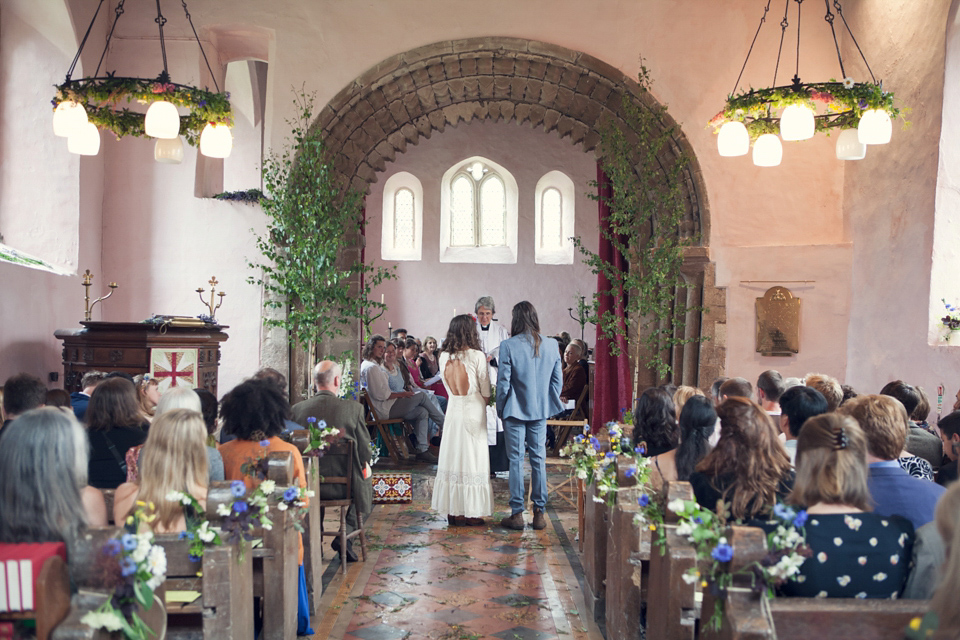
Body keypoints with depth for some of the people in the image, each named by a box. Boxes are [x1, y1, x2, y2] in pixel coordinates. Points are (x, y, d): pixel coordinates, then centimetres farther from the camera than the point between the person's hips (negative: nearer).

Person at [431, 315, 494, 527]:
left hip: (453, 409, 4)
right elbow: (485, 390, -5)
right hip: (474, 410, -4)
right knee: (473, 459, 3)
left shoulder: (444, 357, 0)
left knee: (453, 457, 9)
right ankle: (472, 513, 7)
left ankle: (453, 512, 13)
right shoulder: (477, 356, -12)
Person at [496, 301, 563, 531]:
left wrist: (500, 408, 1)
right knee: (539, 459, 10)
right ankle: (539, 513, 14)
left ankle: (517, 514, 9)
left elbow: (503, 382, -11)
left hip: (515, 410, -4)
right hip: (540, 411, 4)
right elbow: (557, 380, 5)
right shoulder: (552, 345, -1)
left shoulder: (508, 346, -14)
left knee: (516, 460, 4)